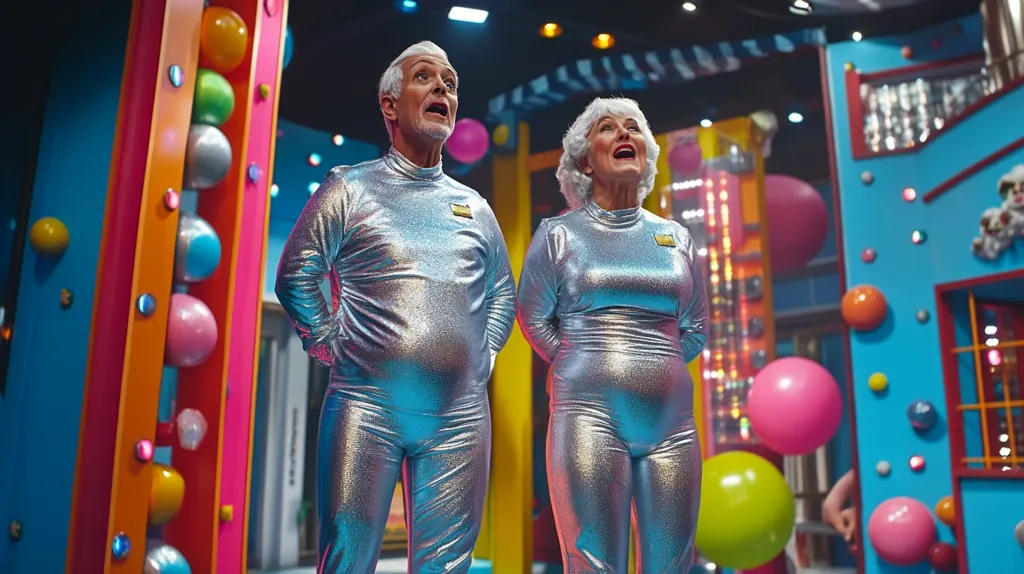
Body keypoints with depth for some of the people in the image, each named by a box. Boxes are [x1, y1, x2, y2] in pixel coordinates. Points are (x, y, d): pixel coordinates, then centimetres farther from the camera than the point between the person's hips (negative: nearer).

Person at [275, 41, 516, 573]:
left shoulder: (475, 206, 17)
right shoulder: (351, 187, 6)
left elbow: (503, 292, 25)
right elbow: (296, 274, 5)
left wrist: (484, 355, 13)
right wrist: (331, 345, -1)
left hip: (460, 418, 3)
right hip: (367, 406, -3)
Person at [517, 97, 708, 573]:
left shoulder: (675, 238, 15)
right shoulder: (559, 234, 5)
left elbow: (695, 328, 20)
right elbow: (533, 318, 9)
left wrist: (654, 367, 11)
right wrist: (583, 368, 6)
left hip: (672, 421, 4)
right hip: (590, 415, -4)